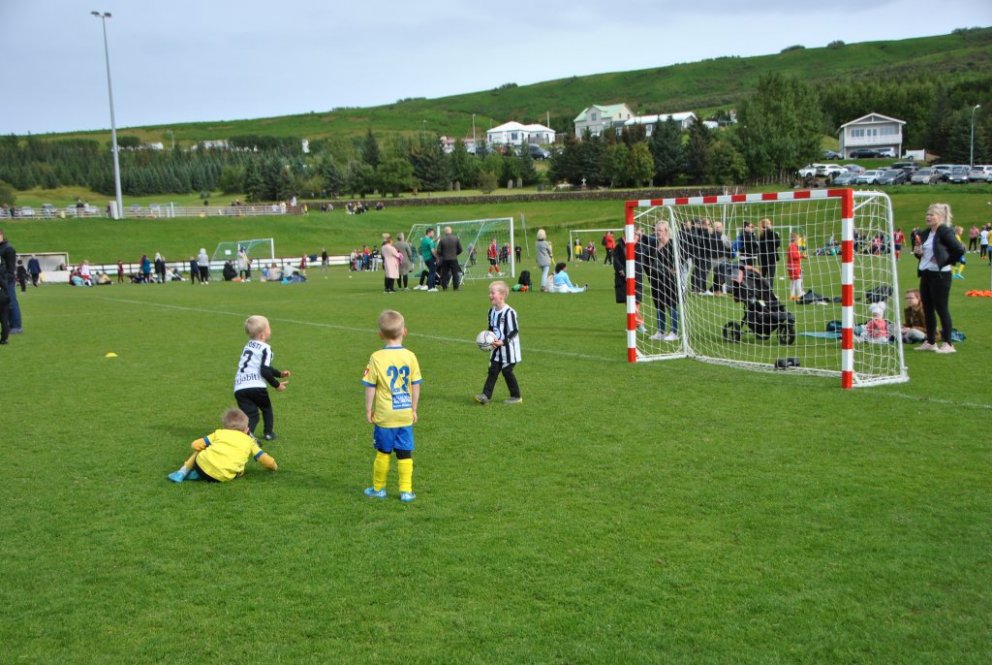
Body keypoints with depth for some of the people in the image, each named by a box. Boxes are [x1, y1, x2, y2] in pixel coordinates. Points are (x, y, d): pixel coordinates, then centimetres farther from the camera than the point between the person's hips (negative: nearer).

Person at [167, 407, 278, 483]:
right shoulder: (250, 441, 19)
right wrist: (274, 466, 39)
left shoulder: (219, 433, 21)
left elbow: (195, 445, 18)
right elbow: (267, 460, 16)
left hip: (203, 464, 4)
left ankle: (182, 472, 16)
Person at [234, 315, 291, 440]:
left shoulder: (249, 345, 24)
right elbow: (264, 371, -13)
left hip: (239, 387, 6)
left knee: (250, 413, 1)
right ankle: (269, 433, 28)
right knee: (266, 408, 21)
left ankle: (247, 432, -25)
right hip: (256, 386, -6)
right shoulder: (265, 348, -3)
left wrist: (279, 373, 39)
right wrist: (277, 384, 1)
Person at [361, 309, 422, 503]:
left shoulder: (377, 358, -11)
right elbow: (416, 385, 3)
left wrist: (368, 410, 4)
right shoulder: (410, 356, -3)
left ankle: (378, 488, 24)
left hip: (385, 416, -2)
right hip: (405, 415, 2)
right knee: (405, 453, 8)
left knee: (383, 452, 12)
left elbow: (370, 387, -7)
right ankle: (406, 490, 9)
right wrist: (414, 409, 14)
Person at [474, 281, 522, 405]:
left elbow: (514, 331, -18)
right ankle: (486, 395, 0)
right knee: (492, 371, 2)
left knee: (507, 372, 1)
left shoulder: (509, 312, -19)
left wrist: (503, 342, -23)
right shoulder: (492, 312, 6)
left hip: (508, 349, -7)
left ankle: (516, 397, 14)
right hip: (496, 349, 7)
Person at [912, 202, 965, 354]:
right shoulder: (925, 233, 11)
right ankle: (930, 342, 22)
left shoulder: (945, 231, -14)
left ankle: (948, 344, 3)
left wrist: (946, 262, -14)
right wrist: (917, 252, 2)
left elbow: (960, 250, -23)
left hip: (940, 275, -9)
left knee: (941, 309, -4)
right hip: (925, 274, 9)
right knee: (927, 309, 12)